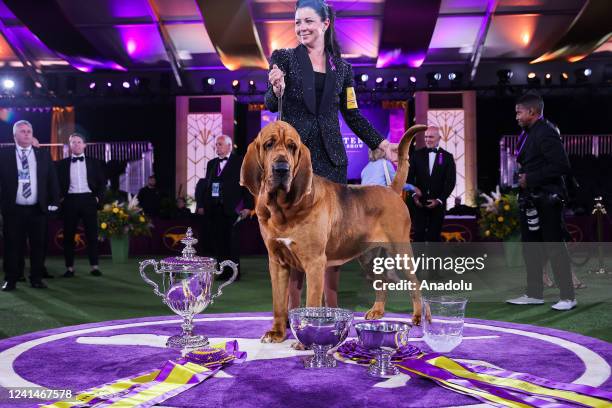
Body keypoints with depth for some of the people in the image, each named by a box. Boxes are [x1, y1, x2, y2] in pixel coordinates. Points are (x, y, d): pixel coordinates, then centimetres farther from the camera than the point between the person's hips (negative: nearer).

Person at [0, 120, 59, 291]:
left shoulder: (44, 155, 9)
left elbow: (52, 180, 10)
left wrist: (54, 201, 2)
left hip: (38, 209, 2)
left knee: (38, 245, 5)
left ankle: (36, 278, 15)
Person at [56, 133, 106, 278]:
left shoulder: (94, 162, 8)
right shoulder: (62, 163, 8)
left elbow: (102, 182, 9)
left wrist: (98, 197, 0)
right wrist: (60, 197, -4)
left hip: (88, 199, 0)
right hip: (70, 200, 0)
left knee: (92, 234, 0)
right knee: (68, 235, 1)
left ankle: (94, 266, 5)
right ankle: (69, 267, 8)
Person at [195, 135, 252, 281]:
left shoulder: (240, 162, 1)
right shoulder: (211, 164, 17)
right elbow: (206, 185, 16)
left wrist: (247, 206, -10)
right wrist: (201, 205, 7)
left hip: (231, 209, -5)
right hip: (213, 209, 5)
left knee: (232, 241, -2)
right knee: (217, 241, 4)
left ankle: (234, 272, 8)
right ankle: (224, 271, 13)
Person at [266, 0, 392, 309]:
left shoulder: (342, 68, 11)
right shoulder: (284, 58, 4)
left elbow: (351, 114, 14)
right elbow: (270, 105, -4)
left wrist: (382, 144, 8)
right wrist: (277, 89, -27)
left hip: (330, 157, 3)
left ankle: (332, 307, 13)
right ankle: (293, 306, 7)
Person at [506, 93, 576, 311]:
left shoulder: (546, 133, -15)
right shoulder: (529, 133, 13)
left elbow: (561, 166, -22)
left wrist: (530, 179, -19)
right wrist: (523, 174, 5)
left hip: (547, 200, -10)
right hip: (531, 200, 10)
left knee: (555, 247, -3)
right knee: (530, 247, 13)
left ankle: (567, 297, 6)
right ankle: (534, 294, 22)